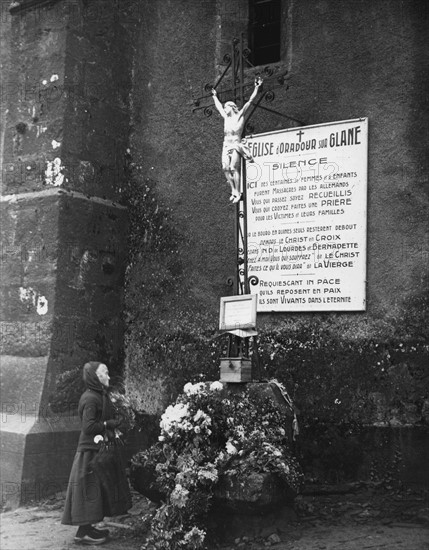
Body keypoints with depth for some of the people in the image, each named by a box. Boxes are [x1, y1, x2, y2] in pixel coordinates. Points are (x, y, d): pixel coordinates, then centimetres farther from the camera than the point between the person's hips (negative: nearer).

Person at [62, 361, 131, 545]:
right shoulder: (91, 398, -18)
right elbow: (89, 426, -21)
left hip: (98, 449, 10)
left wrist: (113, 422, 5)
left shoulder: (99, 396, 13)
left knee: (97, 489, 14)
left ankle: (87, 527, 23)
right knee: (90, 490, -3)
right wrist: (111, 424, -15)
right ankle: (83, 532, 4)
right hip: (90, 451, -10)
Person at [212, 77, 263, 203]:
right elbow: (219, 107, 37)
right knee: (225, 167, -10)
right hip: (226, 146, 6)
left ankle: (238, 193, -14)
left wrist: (257, 88, -5)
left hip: (236, 145, -6)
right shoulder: (226, 117, 19)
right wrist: (214, 96, 50)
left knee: (233, 167, -16)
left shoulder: (239, 116, 4)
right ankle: (233, 190, -6)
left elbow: (249, 102, -1)